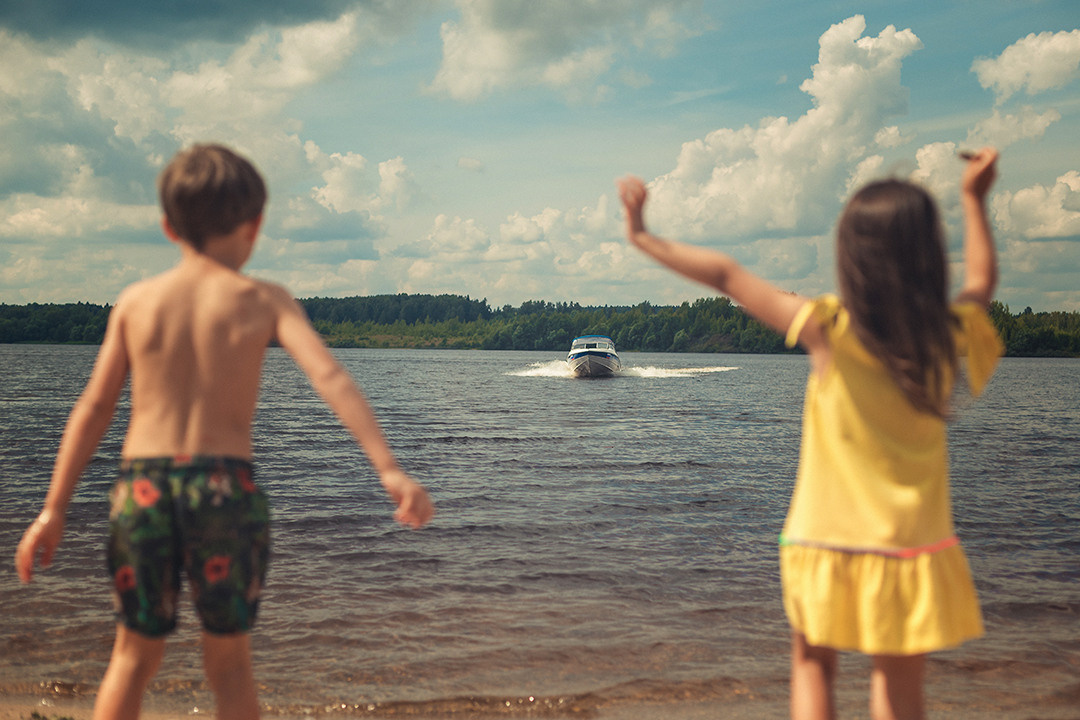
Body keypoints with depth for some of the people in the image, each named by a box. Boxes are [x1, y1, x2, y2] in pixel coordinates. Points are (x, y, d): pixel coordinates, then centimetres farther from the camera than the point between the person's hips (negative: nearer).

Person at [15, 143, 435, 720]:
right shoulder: (264, 301, 1)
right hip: (226, 486, -2)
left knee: (135, 654, 18)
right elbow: (330, 378, -12)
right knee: (228, 658, 14)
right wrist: (389, 468, -18)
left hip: (142, 484, 2)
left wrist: (54, 510, 12)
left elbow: (93, 408, 8)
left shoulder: (136, 300, 8)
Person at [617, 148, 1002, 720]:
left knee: (812, 665, 19)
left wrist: (645, 237, 1)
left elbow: (727, 275, -10)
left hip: (829, 543, -2)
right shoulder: (946, 336, -6)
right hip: (914, 551, 2)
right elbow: (981, 282, 18)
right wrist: (974, 200, 28)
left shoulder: (830, 332, -15)